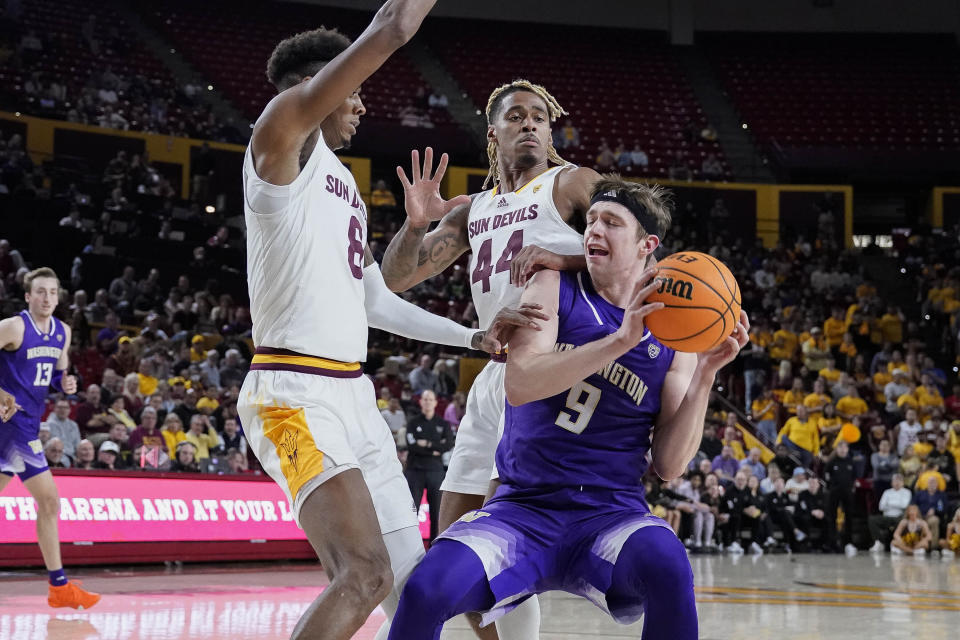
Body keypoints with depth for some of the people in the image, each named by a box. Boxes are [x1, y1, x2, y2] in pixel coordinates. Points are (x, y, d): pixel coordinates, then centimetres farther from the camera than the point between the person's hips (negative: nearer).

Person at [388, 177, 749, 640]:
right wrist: (619, 342, -22)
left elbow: (670, 465, 0)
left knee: (669, 570, -35)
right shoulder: (554, 288, 4)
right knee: (425, 592, -28)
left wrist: (705, 375, -11)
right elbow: (519, 384, -15)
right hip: (524, 504, 0)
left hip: (612, 512, 0)